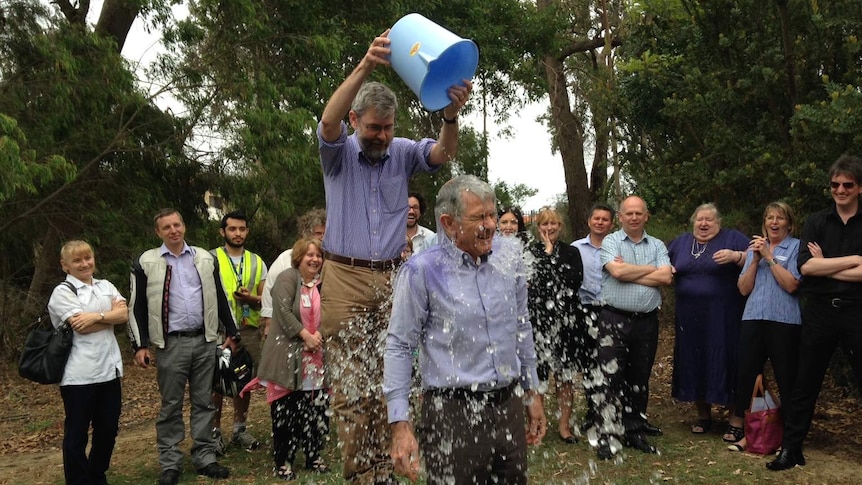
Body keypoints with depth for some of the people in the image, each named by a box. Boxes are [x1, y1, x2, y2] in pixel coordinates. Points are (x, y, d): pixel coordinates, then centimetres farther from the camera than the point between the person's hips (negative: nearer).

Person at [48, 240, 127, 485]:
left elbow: (124, 314, -1)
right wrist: (111, 313, -5)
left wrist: (96, 316, -15)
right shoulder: (63, 292, -4)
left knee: (108, 429, 13)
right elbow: (81, 327, -15)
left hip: (109, 369, 6)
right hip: (78, 374, -6)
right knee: (77, 433, 4)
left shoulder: (106, 286, 13)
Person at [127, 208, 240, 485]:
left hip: (204, 341, 3)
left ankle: (205, 458, 17)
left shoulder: (205, 258, 8)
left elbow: (219, 298, 12)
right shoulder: (145, 263, 0)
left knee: (203, 402, 8)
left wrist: (232, 333, 12)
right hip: (170, 344, -2)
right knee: (171, 405, 5)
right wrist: (140, 345, -5)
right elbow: (137, 307, 1)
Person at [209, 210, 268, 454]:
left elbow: (265, 300, 11)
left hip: (249, 330, 3)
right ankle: (214, 431, 10)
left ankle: (239, 429, 21)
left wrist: (251, 299, -10)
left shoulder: (257, 262, 12)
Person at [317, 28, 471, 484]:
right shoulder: (339, 153, -1)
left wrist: (451, 116, -36)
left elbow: (443, 153, -12)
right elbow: (328, 121, -22)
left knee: (387, 379, 6)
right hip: (345, 278, -2)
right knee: (351, 382, -3)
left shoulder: (403, 152, 6)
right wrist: (365, 65, -38)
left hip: (391, 277, 3)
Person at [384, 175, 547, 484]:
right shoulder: (421, 271, -12)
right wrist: (400, 426, -13)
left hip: (509, 406, 5)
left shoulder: (510, 255, 3)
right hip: (453, 413, -5)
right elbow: (399, 347, -9)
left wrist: (532, 392, 17)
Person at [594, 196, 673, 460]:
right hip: (614, 319, -3)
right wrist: (651, 269, -4)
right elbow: (617, 271, -16)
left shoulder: (657, 246, 10)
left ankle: (635, 431, 23)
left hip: (647, 320, 4)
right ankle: (607, 436, 0)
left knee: (640, 378, 12)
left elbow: (666, 278, -6)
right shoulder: (610, 241, 1)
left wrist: (629, 273, -10)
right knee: (611, 378, -4)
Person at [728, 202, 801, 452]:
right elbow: (744, 288, 6)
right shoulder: (755, 247, 13)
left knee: (786, 380, 3)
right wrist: (755, 259, -4)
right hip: (753, 320, 5)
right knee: (746, 376, 3)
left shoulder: (796, 247, -1)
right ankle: (746, 433, 13)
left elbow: (791, 285, -14)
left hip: (785, 322, -4)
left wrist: (769, 257, -12)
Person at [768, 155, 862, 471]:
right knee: (804, 384, 8)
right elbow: (805, 266, -8)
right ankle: (791, 449, 16)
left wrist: (825, 266, -9)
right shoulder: (816, 222, 6)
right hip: (819, 311, 2)